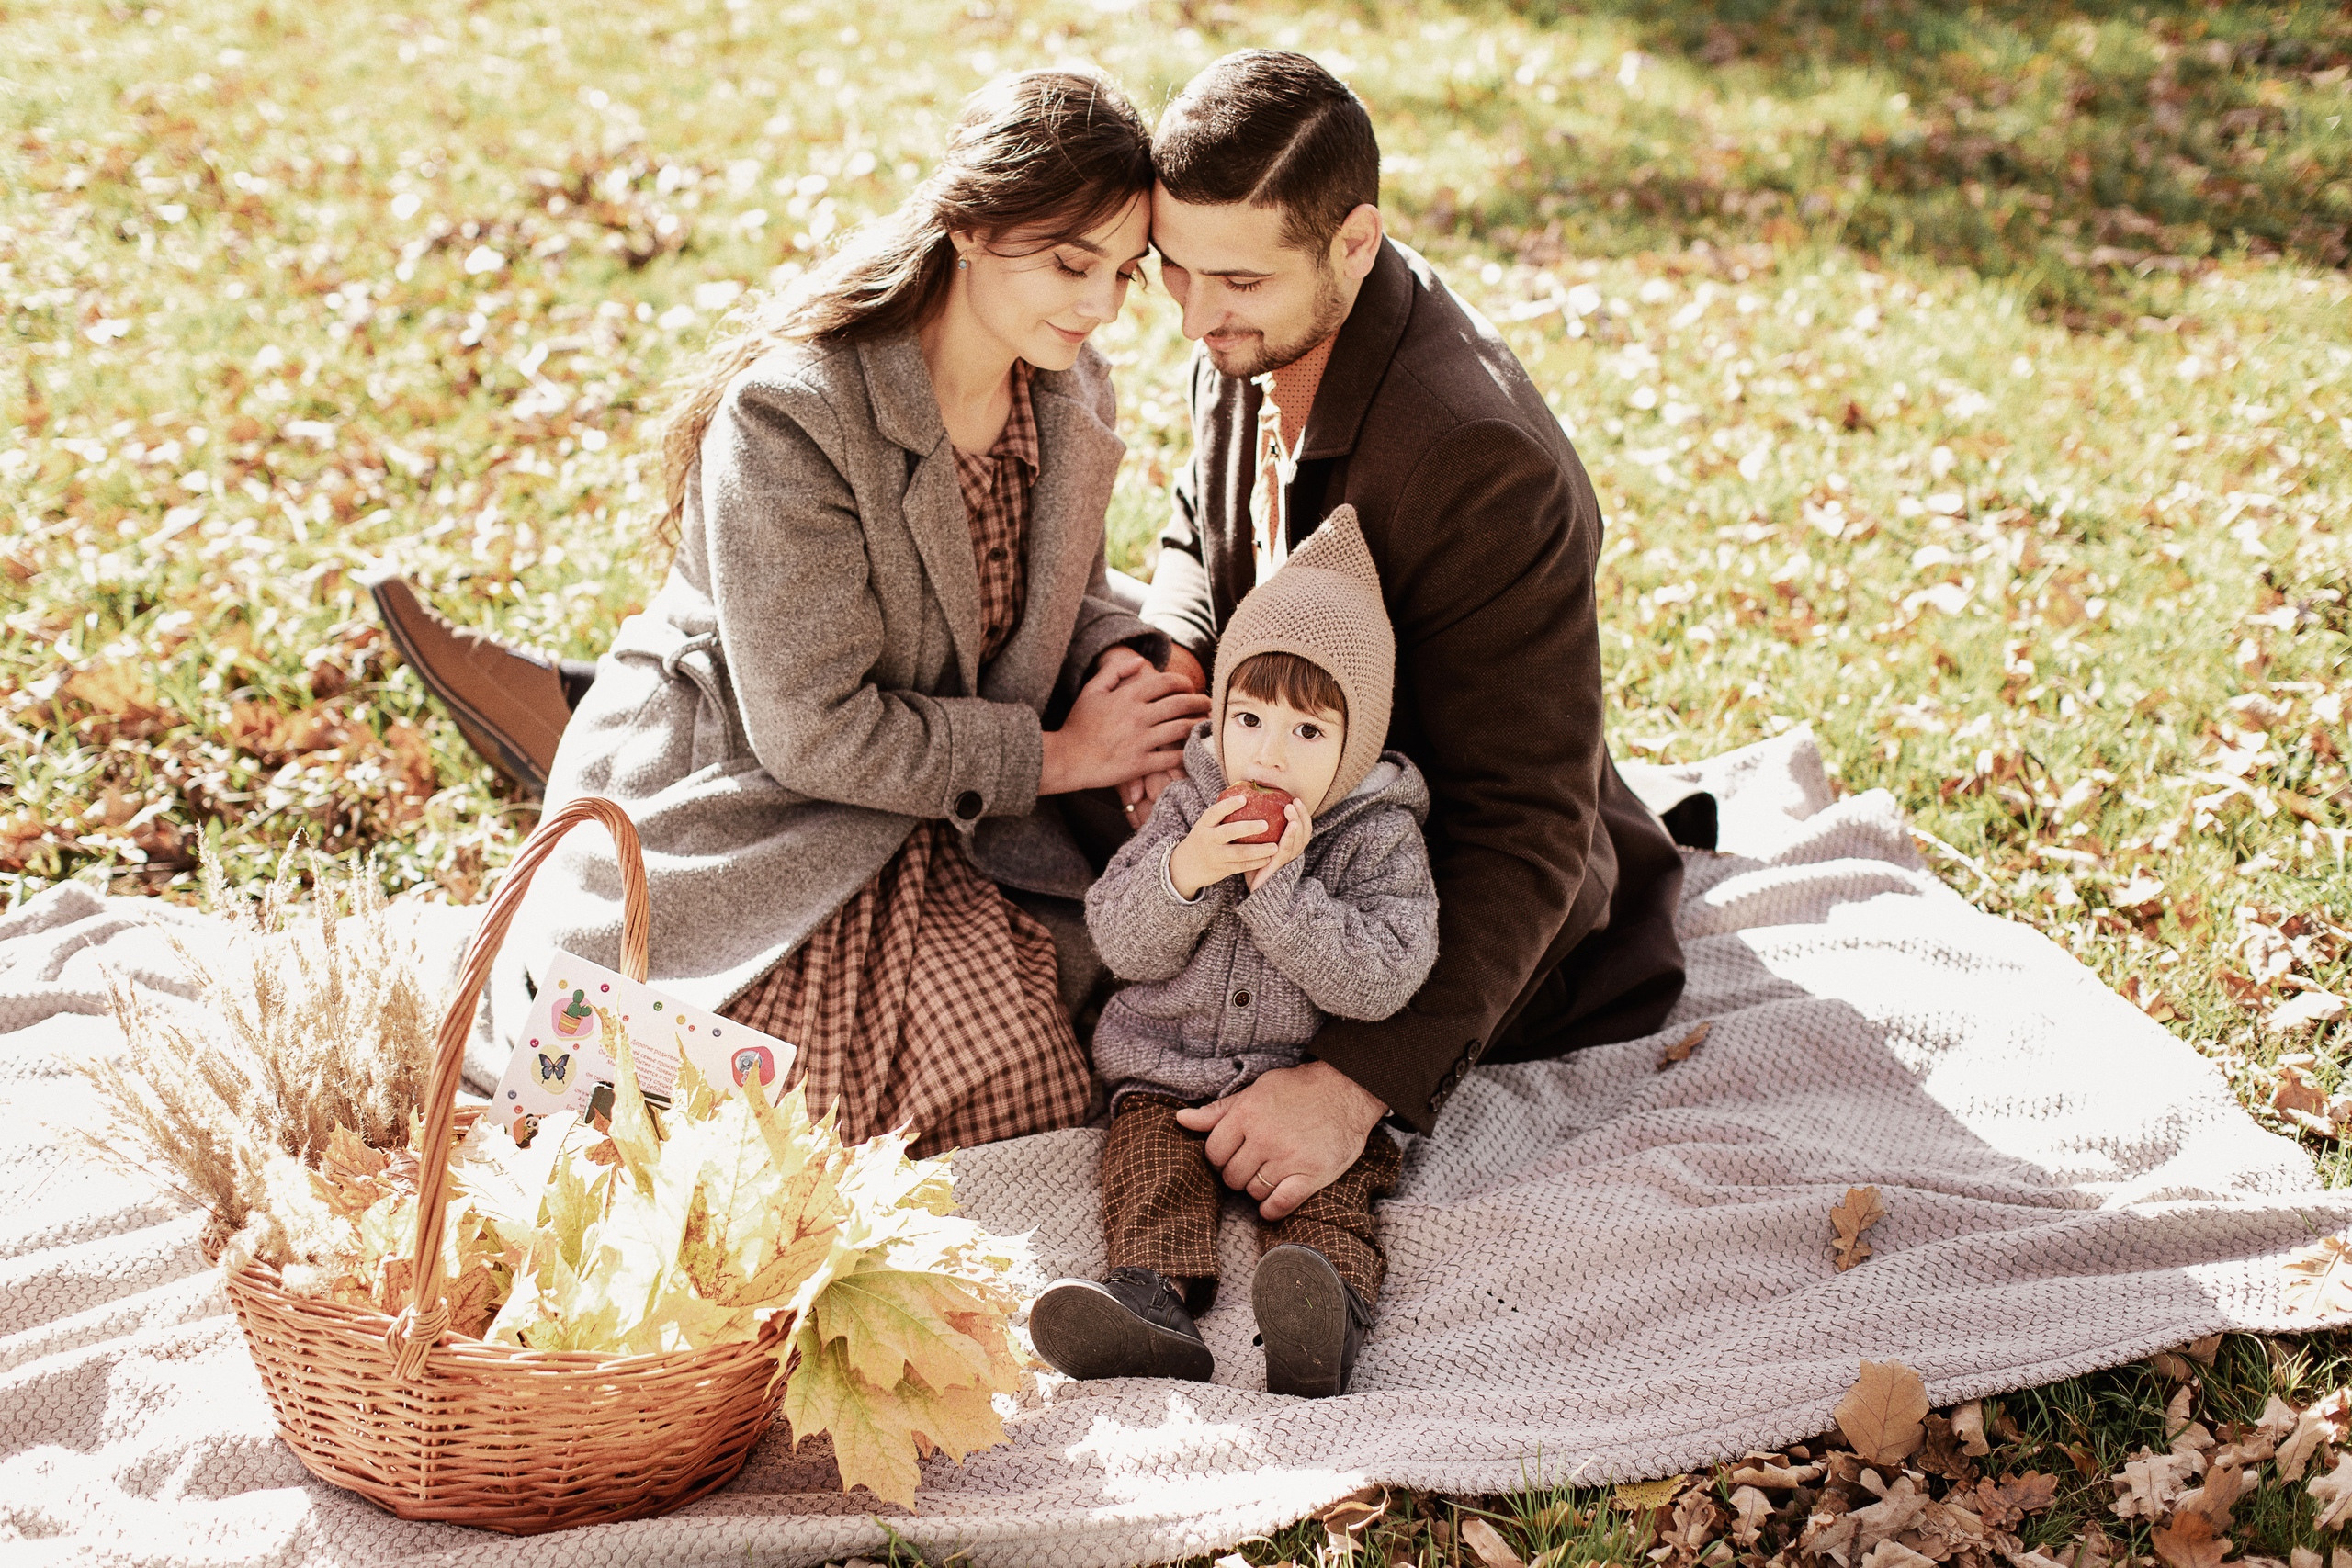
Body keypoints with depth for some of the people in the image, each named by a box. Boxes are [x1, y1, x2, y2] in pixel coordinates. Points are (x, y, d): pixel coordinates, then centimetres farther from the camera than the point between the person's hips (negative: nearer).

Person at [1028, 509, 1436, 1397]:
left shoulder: (1381, 838, -6)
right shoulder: (1191, 807, 3)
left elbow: (1379, 980, -19)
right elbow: (1120, 945, -3)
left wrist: (1281, 888, -25)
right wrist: (1182, 874, -23)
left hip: (1315, 1084, -2)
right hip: (1171, 1072, 3)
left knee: (1327, 1191, -25)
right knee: (1149, 1159, -22)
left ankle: (1323, 1327, -46)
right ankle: (1154, 1303, -40)